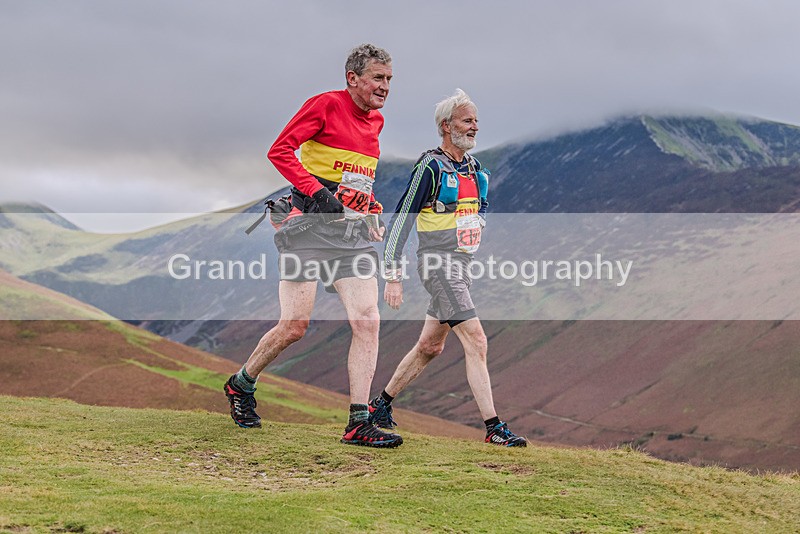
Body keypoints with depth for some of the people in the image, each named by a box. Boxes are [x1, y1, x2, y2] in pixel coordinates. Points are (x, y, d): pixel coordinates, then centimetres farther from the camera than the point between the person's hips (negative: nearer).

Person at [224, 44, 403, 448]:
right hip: (311, 227, -6)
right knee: (294, 327, -5)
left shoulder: (375, 121, 16)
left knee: (368, 321, -8)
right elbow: (279, 151, -11)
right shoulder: (326, 104, -6)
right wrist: (317, 192, -20)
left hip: (354, 232, 7)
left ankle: (359, 422, -7)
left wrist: (369, 210, 15)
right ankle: (241, 385, 22)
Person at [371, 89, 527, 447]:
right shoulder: (430, 167, -12)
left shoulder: (475, 169, 12)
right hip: (437, 262, -9)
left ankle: (380, 405, 30)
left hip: (460, 266, 9)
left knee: (430, 346, 15)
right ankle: (493, 428, -14)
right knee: (476, 342, -15)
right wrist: (393, 276, -16)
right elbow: (402, 218, -13)